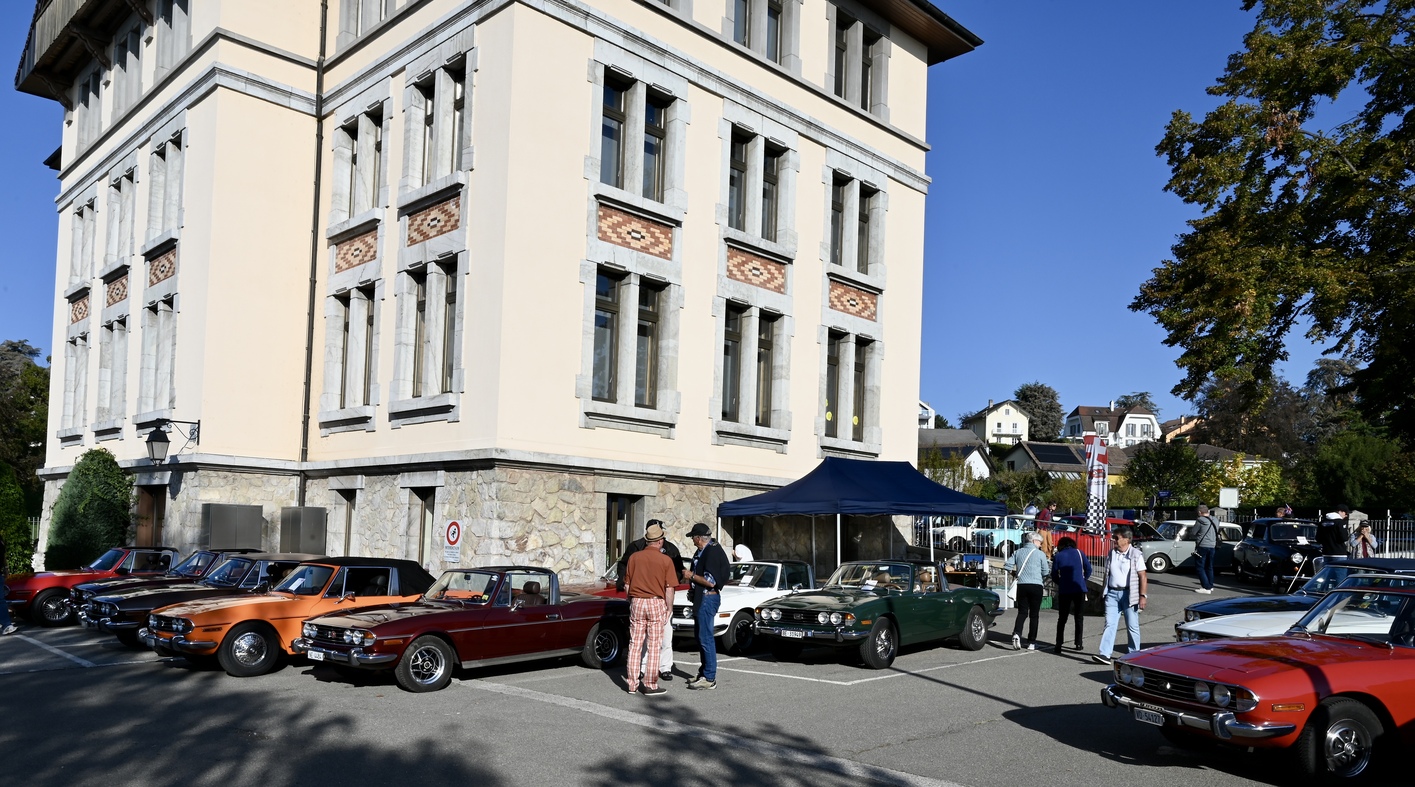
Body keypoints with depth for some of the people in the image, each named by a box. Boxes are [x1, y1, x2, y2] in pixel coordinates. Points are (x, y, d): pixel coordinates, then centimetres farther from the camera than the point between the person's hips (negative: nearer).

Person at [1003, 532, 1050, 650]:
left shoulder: (1018, 552, 7)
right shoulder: (1040, 554, -2)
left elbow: (1007, 565, 2)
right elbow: (1045, 572, 2)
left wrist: (1014, 573, 20)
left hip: (1021, 585, 3)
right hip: (1036, 586, -3)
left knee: (1022, 612, 8)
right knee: (1034, 615, 6)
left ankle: (1016, 633, -17)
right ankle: (1031, 643, 7)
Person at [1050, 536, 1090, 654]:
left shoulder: (1058, 556, 3)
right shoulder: (1079, 553, 4)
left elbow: (1054, 576, 3)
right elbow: (1088, 569, 0)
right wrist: (1084, 580, 14)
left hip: (1064, 591, 0)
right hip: (1079, 590, 0)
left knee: (1062, 618, 5)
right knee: (1079, 617, 12)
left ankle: (1058, 645, -2)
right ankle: (1078, 643, 11)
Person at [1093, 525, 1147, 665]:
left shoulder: (1136, 555, -6)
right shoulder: (1111, 554, 9)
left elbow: (1142, 577, -8)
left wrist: (1143, 596, -14)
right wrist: (1105, 592, 13)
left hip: (1129, 594, -4)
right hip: (1112, 593, 4)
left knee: (1132, 626, 7)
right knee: (1110, 624, -4)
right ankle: (1105, 654, -10)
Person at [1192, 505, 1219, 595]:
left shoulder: (1200, 521, -14)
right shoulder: (1215, 521, 7)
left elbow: (1194, 532, -6)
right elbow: (1216, 532, 15)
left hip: (1202, 546, -7)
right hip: (1212, 546, 7)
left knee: (1200, 567, -2)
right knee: (1209, 567, 19)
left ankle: (1206, 588, -9)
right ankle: (1211, 586, 25)